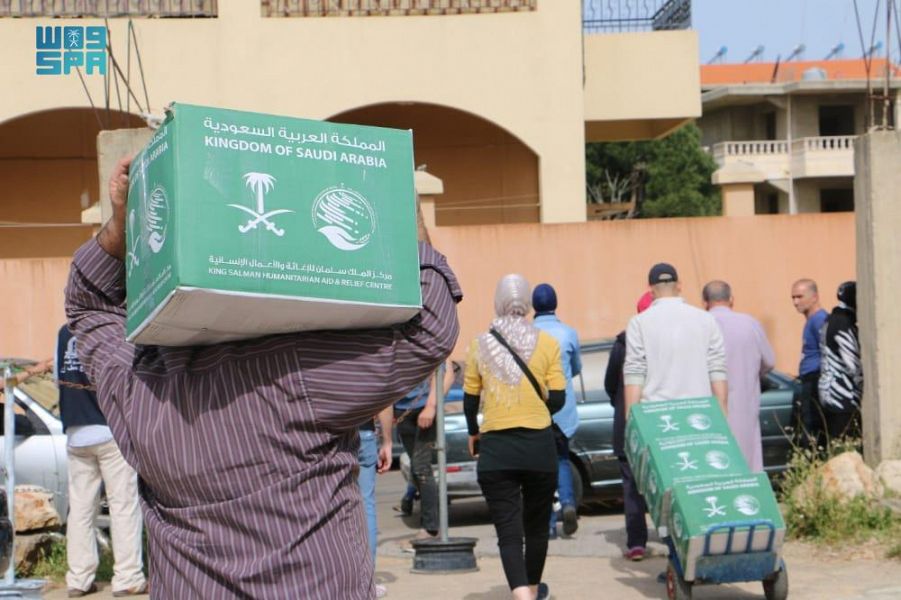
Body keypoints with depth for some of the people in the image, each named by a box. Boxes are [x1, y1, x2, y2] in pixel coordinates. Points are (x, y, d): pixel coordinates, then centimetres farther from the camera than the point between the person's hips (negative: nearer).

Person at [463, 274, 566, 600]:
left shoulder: (479, 345, 0)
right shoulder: (547, 343, -3)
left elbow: (470, 400, 5)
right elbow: (557, 399, -5)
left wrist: (473, 433, 23)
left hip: (495, 449, -1)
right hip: (539, 445, 1)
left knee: (508, 531, -2)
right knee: (537, 525, 20)